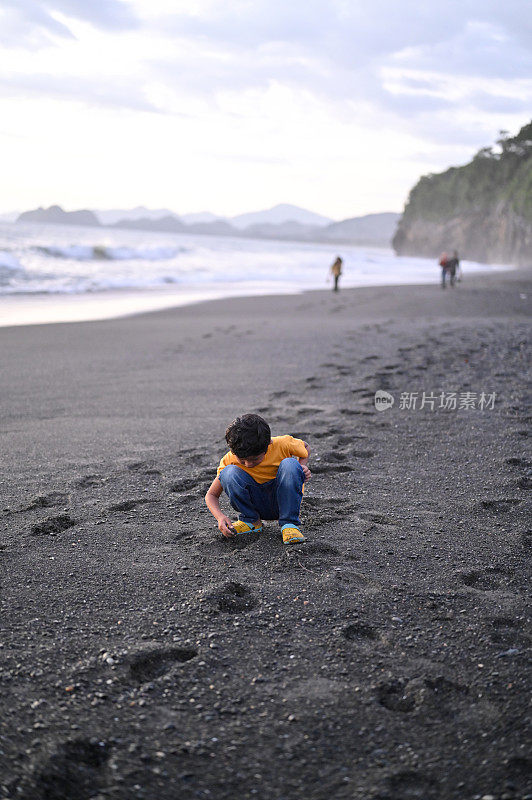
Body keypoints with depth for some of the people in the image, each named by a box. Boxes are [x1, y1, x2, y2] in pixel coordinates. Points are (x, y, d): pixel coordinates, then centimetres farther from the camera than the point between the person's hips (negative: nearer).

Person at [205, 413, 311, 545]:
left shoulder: (282, 444, -20)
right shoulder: (230, 459, -17)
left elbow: (305, 447, 5)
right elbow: (211, 495, -10)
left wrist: (302, 466, -16)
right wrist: (220, 517, -30)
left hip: (282, 501, 0)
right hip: (257, 504, 1)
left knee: (289, 464, -30)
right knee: (229, 473, -26)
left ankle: (289, 524, -22)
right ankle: (251, 521, -9)